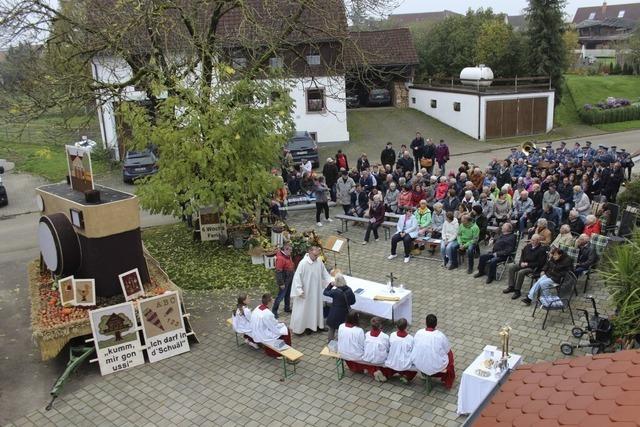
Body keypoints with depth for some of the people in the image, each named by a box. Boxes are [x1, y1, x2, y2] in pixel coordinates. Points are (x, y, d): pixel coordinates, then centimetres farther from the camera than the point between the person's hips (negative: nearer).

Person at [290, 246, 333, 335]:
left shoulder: (319, 262, -4)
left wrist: (331, 281, -6)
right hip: (305, 291, -6)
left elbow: (324, 273, 9)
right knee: (302, 310, 4)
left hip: (316, 291, 6)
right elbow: (297, 277, -18)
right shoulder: (303, 263, -22)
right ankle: (298, 328, 17)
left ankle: (315, 324, 34)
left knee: (316, 307, 17)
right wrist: (300, 291, -19)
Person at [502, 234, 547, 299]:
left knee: (521, 272, -31)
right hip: (524, 263, 8)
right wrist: (521, 263, -3)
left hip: (533, 267, -8)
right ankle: (511, 287, -4)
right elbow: (522, 255, 17)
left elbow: (539, 263, -17)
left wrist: (527, 264, -18)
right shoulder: (528, 246, 6)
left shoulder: (541, 249, -14)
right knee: (511, 266, -9)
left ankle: (517, 291, -18)